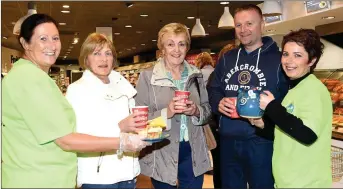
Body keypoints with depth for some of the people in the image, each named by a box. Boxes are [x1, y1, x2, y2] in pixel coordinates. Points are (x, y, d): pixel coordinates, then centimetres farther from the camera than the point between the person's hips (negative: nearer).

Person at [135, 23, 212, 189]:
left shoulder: (196, 75, 6)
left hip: (193, 153, 3)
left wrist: (196, 111, -11)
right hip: (161, 155, -3)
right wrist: (166, 112, -24)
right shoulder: (147, 76, -6)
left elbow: (207, 110, 10)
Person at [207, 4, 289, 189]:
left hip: (262, 141, -4)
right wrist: (219, 103, -9)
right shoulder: (226, 58, 12)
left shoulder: (278, 58, -5)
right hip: (228, 140, 5)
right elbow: (213, 90, 13)